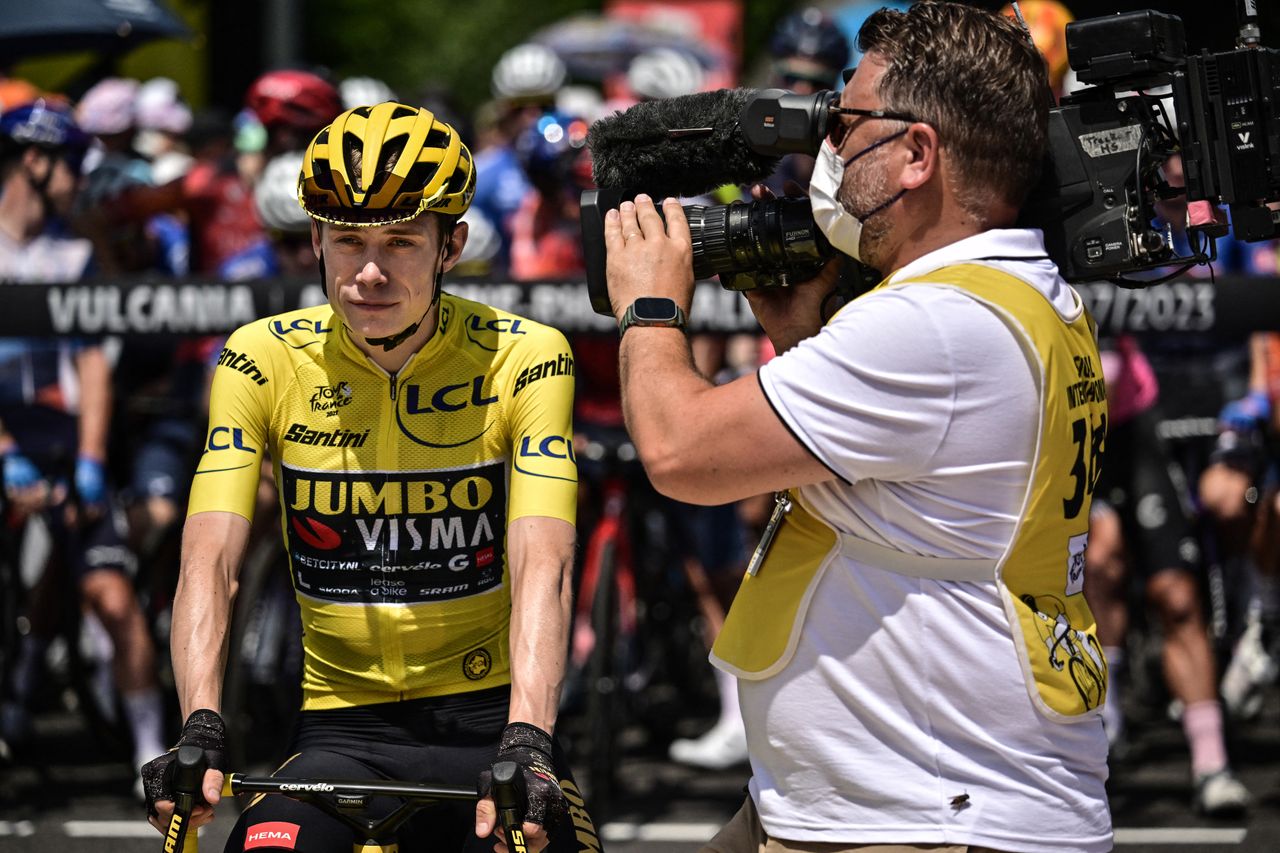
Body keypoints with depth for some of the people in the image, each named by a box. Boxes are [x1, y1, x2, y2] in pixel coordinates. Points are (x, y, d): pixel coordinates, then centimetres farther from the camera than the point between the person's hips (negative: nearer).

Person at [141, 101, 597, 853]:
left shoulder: (524, 359, -8)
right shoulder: (262, 362, -4)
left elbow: (542, 567, -19)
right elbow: (209, 559, -13)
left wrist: (526, 745, -35)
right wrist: (200, 728, -30)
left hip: (486, 722, 0)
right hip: (343, 730, 1)